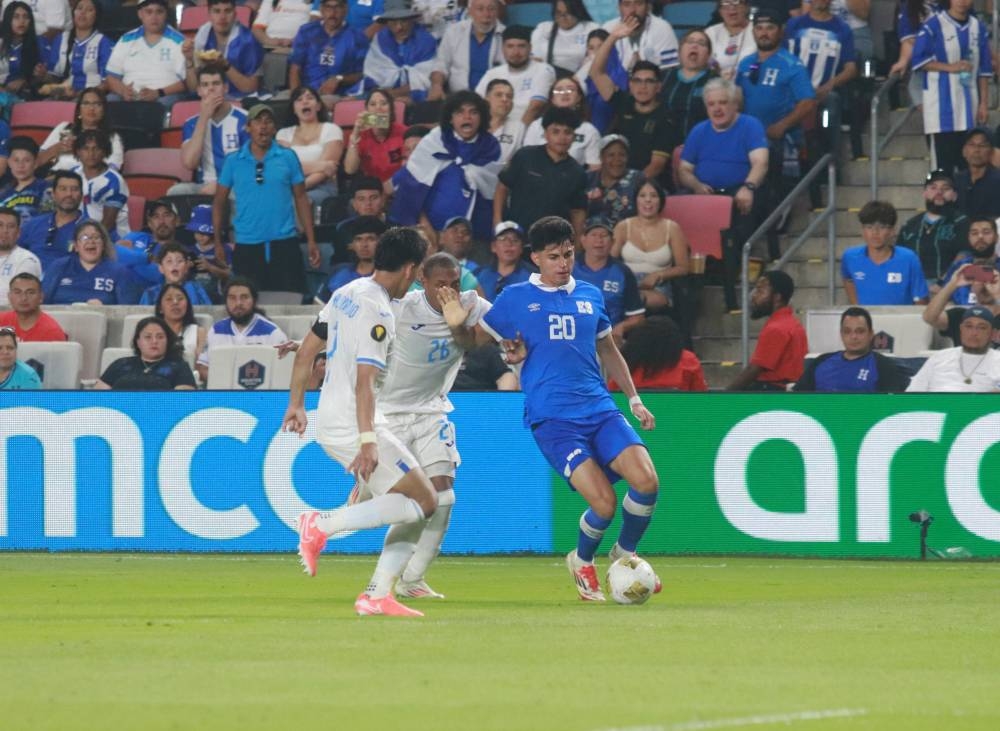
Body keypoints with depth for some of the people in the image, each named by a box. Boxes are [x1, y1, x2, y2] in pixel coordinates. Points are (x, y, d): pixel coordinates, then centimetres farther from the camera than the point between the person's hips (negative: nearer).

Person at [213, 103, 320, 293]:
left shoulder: (287, 158, 5)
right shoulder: (234, 162, 5)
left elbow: (301, 199, 7)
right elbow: (219, 203, 10)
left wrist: (311, 241, 2)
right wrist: (218, 243, 4)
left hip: (284, 243, 0)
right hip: (246, 247, 0)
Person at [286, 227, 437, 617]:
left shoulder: (346, 293, 12)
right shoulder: (377, 313, -16)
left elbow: (308, 349, 19)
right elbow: (365, 382, -23)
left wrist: (296, 403, 27)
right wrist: (367, 442, -27)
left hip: (329, 421, 10)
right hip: (353, 425, -10)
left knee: (416, 507, 8)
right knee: (423, 501, -11)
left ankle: (377, 594, 1)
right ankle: (323, 523, -13)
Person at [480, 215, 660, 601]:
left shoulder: (590, 296, 15)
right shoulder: (515, 299, 3)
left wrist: (634, 399, 22)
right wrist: (510, 355, -8)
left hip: (599, 407, 4)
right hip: (552, 419, -4)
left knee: (646, 480, -18)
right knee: (604, 503, -18)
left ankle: (625, 554, 10)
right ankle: (582, 562, 15)